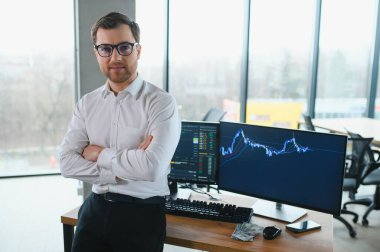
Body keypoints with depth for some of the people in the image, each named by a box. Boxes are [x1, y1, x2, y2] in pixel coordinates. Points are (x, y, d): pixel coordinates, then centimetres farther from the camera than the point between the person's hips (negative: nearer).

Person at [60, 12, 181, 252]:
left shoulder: (162, 103, -13)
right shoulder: (87, 103, 3)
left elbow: (152, 167, -26)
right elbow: (67, 163, -5)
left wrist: (100, 153, -12)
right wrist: (125, 170, -17)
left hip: (142, 213, -3)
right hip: (96, 208, 4)